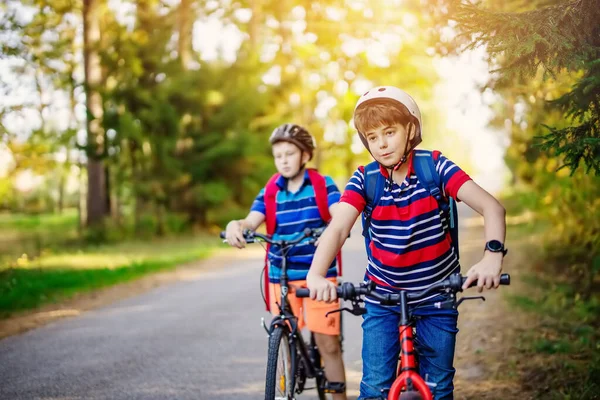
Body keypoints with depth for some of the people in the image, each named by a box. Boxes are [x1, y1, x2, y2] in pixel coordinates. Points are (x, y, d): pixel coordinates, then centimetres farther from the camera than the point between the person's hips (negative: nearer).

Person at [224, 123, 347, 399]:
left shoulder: (323, 185, 0)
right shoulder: (270, 192, 7)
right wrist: (236, 226, -30)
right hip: (282, 276, 3)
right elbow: (252, 221, -6)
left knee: (328, 343, -2)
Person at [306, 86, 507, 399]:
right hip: (382, 296, 1)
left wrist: (492, 255, -42)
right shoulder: (365, 179, -9)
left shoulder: (434, 167, -13)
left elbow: (491, 208, -22)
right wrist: (316, 274, -44)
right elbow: (338, 227, -25)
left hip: (437, 294, 0)